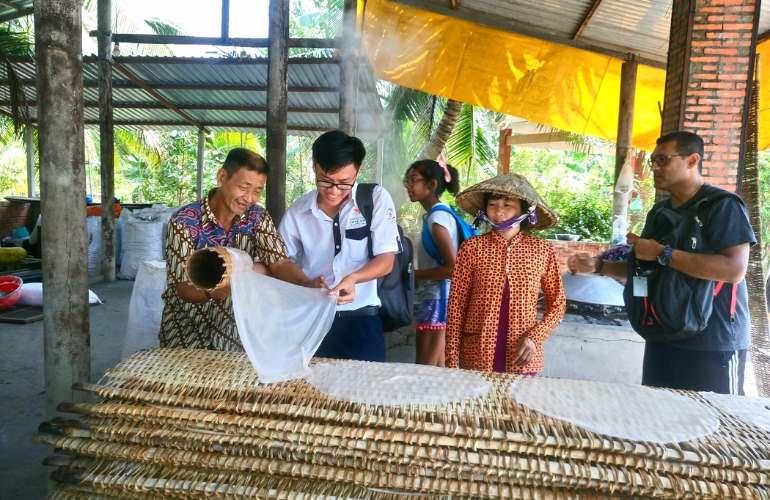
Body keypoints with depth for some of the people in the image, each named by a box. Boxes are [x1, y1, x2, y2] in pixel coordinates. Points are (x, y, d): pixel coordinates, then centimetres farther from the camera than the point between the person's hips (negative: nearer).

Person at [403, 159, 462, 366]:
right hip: (436, 298, 9)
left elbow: (453, 268, -21)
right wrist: (416, 274, 5)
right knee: (436, 367, 15)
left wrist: (413, 275, -13)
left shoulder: (437, 217, -16)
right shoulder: (437, 214, 12)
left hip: (436, 298, -9)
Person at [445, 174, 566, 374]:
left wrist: (535, 337, -9)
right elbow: (456, 306, -4)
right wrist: (451, 360, -5)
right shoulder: (472, 248, -6)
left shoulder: (542, 251, -2)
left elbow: (557, 304, 7)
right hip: (477, 356, -1)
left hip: (522, 358, 1)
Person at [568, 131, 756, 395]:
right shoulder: (659, 211, 11)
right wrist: (597, 265, 0)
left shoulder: (723, 206, -12)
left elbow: (735, 269, -25)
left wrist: (662, 253, -25)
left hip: (713, 345, -7)